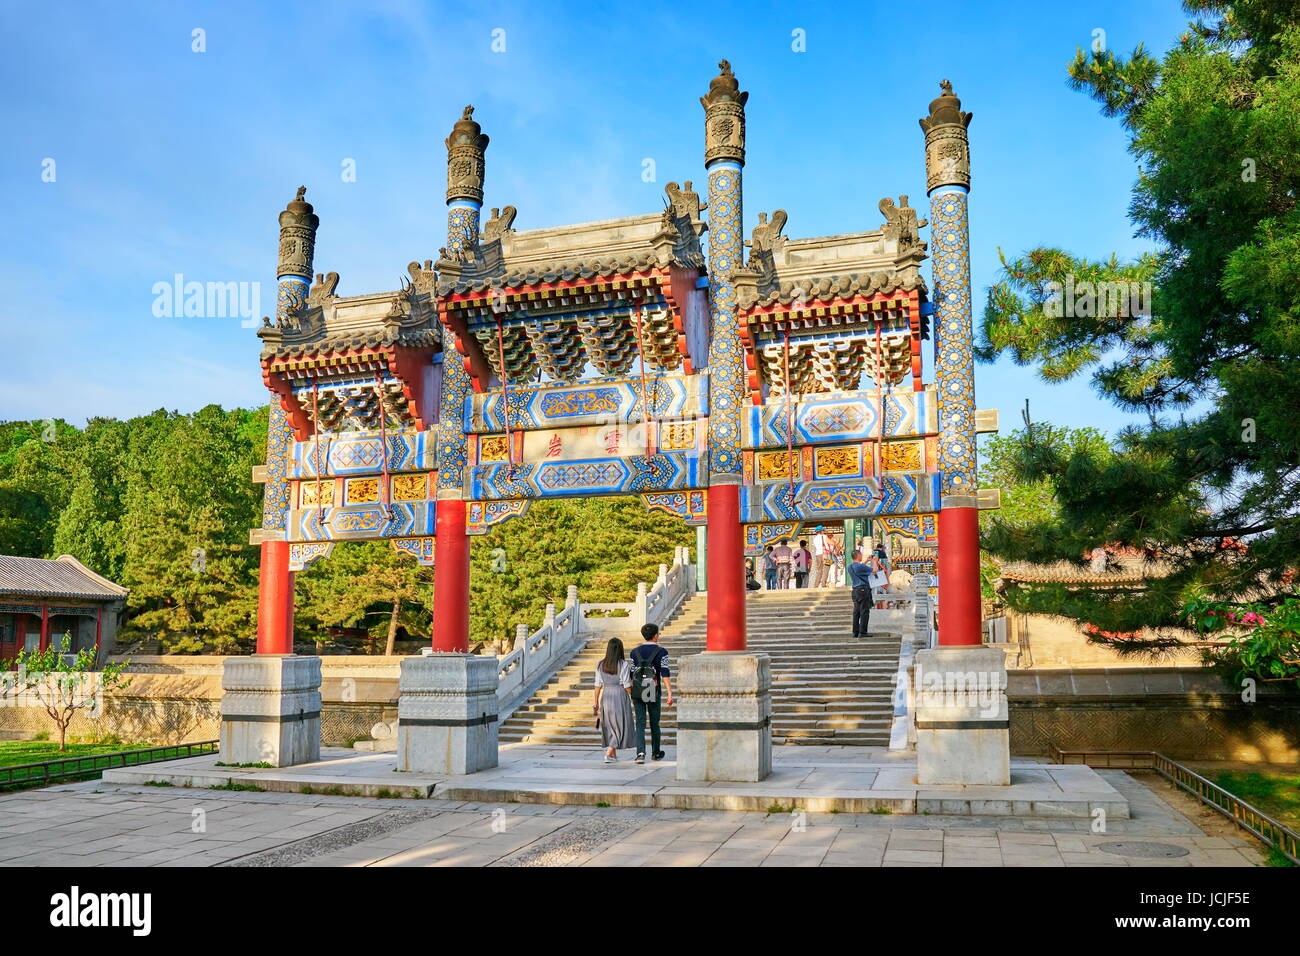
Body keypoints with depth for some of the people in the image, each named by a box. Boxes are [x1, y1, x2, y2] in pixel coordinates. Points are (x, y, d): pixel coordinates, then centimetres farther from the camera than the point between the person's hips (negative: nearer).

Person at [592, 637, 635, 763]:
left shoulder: (600, 665, 2)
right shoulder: (624, 665, -9)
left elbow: (598, 685, 3)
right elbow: (627, 686, -9)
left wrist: (595, 703, 9)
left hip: (606, 697, 4)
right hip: (620, 696, -4)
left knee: (609, 725, 16)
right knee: (620, 725, 6)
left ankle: (614, 754, 23)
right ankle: (608, 753, -7)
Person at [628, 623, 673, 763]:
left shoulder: (635, 652, 6)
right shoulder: (661, 652, -3)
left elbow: (632, 674, 9)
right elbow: (665, 674, -12)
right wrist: (669, 694, -14)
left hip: (638, 693, 2)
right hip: (654, 693, -1)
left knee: (640, 723, 0)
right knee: (654, 723, 14)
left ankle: (640, 753, -15)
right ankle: (656, 753, 27)